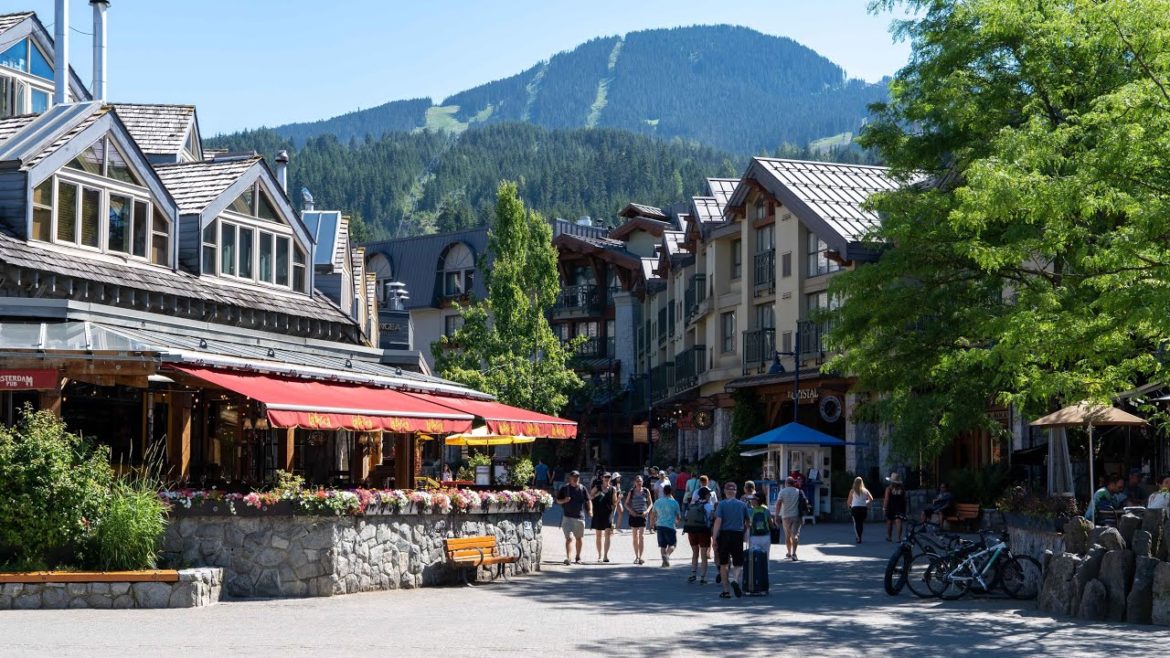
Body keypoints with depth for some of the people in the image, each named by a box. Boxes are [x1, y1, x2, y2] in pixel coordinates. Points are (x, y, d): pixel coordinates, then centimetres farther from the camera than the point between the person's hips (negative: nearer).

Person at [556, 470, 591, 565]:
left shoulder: (582, 488, 3)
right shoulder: (565, 488, 0)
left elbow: (588, 500, 6)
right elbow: (558, 500, 8)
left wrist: (590, 510, -9)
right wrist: (564, 500, -13)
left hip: (580, 517, 3)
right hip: (567, 517, -3)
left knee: (579, 538, 14)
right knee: (569, 537, -15)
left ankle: (578, 557, 30)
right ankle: (567, 557, -20)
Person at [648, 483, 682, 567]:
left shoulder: (657, 502, 5)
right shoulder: (674, 502, -3)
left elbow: (652, 516, 10)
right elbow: (678, 517, 5)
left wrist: (653, 526, 22)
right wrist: (677, 522, 26)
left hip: (659, 526, 3)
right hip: (670, 526, -3)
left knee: (662, 545, 12)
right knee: (672, 544, 8)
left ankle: (665, 561, 7)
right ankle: (667, 555, -17)